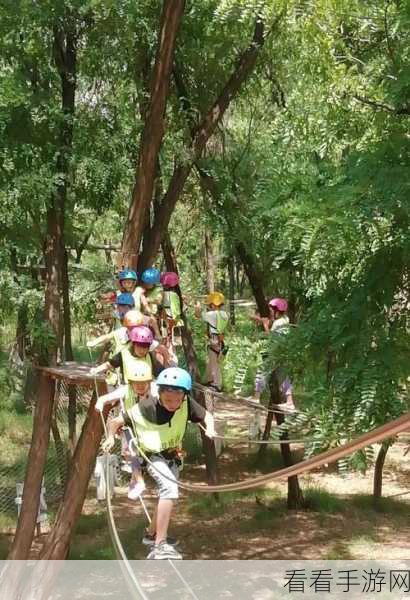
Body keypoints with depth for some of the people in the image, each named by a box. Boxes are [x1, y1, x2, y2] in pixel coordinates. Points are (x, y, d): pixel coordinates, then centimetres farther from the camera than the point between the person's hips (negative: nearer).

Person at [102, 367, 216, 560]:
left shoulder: (187, 404, -20)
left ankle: (151, 534, 47)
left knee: (166, 496, 22)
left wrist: (210, 428, -26)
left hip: (172, 455, 6)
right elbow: (116, 421, -19)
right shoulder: (146, 407, -28)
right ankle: (160, 546, -28)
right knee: (170, 489, -29)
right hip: (152, 454, -6)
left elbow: (206, 416, -7)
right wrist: (111, 437, -33)